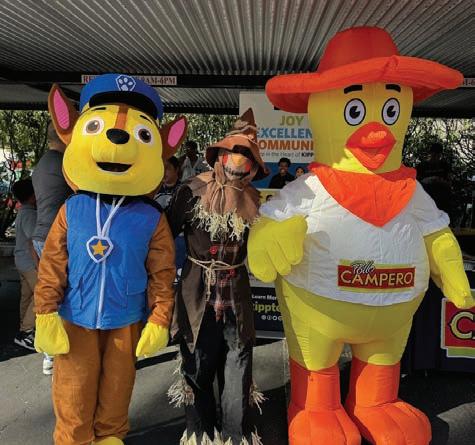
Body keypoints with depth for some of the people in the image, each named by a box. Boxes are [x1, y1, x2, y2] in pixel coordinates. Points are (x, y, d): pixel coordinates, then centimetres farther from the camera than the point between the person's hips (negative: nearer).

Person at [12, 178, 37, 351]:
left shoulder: (22, 212, 13)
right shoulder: (29, 214, -18)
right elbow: (32, 241, -22)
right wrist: (38, 266, -21)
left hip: (22, 261, 10)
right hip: (30, 262, -10)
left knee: (27, 295, 14)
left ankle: (25, 329, 22)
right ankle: (25, 333, -7)